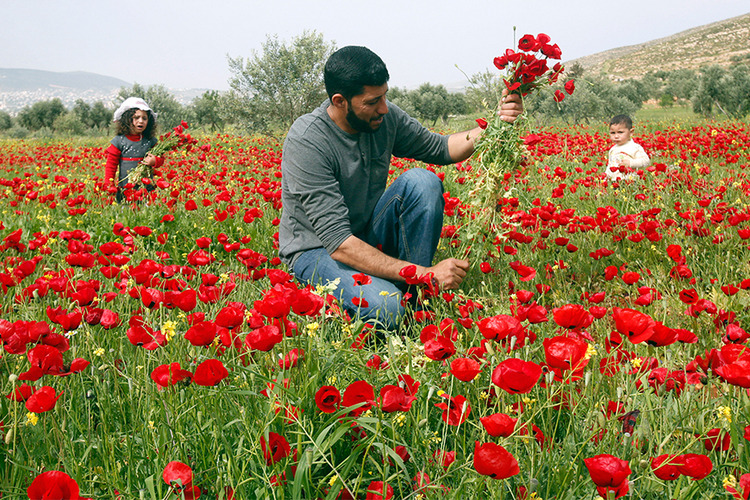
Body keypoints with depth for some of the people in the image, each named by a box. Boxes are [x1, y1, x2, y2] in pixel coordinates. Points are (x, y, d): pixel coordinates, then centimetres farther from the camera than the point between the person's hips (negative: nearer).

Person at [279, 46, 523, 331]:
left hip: (369, 237, 7)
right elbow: (339, 243, -32)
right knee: (385, 307, -36)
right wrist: (425, 272, -36)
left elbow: (440, 149, 11)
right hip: (317, 251, -7)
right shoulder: (307, 141, -27)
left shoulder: (385, 117, -8)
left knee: (421, 181, -19)